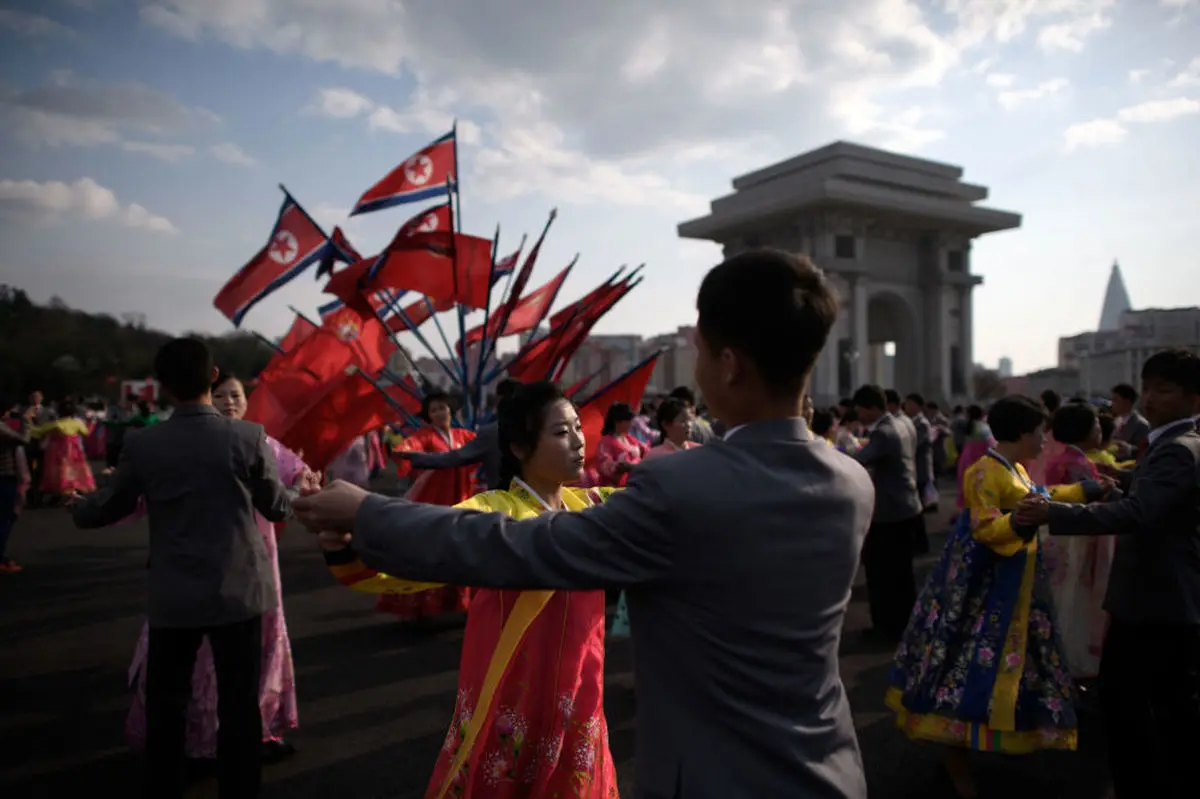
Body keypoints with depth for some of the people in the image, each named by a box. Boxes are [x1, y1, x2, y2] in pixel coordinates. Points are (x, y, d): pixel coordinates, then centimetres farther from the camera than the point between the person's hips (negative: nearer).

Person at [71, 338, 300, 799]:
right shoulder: (248, 437, -12)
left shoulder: (142, 444, -8)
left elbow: (105, 511, 6)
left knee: (165, 707, 16)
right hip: (238, 592, -1)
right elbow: (278, 509, -1)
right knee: (239, 706, 10)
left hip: (173, 598, 1)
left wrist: (79, 507, 29)